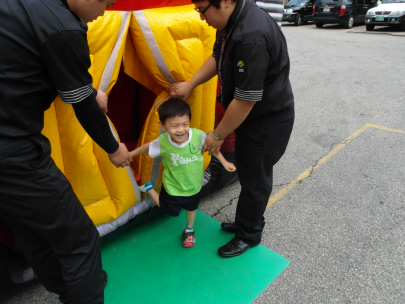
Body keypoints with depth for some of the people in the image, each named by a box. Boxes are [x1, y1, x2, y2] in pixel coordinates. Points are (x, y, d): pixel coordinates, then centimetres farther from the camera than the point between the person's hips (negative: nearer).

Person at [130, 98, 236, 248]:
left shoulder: (198, 135, -29)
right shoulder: (162, 142, -29)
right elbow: (148, 147, -8)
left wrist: (224, 162, -4)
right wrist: (130, 154, 1)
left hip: (194, 184, 3)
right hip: (173, 186, -2)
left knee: (191, 207, 28)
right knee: (170, 210, 21)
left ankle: (189, 230, 60)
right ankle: (148, 188, 40)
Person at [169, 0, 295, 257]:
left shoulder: (252, 36, -32)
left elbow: (246, 99, -28)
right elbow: (218, 57, 16)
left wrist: (218, 135, -16)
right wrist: (190, 84, 6)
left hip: (268, 120, -9)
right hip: (251, 116, 9)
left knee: (254, 179, 6)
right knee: (247, 172, 20)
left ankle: (249, 235, 30)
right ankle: (246, 223, 42)